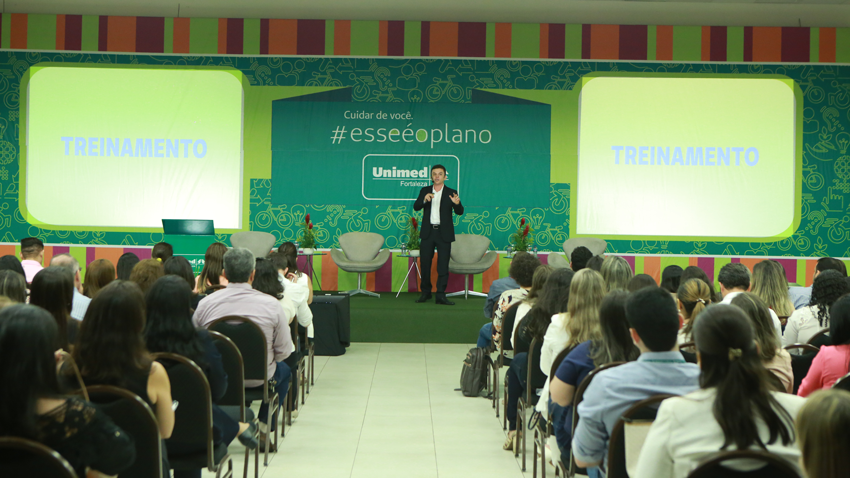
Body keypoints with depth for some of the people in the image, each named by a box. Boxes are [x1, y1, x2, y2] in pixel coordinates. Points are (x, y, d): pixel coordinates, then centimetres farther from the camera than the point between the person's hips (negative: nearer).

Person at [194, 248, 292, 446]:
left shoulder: (206, 303, -10)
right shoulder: (271, 305, -12)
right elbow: (283, 350, -8)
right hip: (258, 378, -2)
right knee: (284, 370, 31)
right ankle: (263, 429, 22)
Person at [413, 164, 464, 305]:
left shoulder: (451, 193, 3)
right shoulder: (425, 191, 9)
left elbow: (459, 212, -5)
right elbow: (416, 207, -2)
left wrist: (457, 204, -27)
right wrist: (424, 200, -22)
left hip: (444, 233, -2)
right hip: (427, 232, 2)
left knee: (443, 265, -3)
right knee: (425, 263, 6)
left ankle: (441, 295, 0)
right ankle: (425, 292, 19)